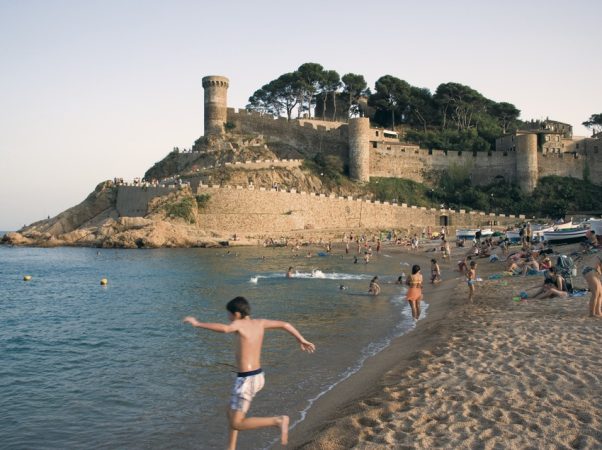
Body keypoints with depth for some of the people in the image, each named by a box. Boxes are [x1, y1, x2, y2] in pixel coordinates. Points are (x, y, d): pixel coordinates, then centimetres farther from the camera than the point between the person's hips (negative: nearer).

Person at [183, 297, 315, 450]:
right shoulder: (259, 323, 5)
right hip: (258, 376, 9)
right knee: (231, 413, 25)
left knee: (237, 424, -1)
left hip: (246, 380, -9)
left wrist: (197, 323, -29)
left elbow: (224, 328, -36)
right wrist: (302, 340, 21)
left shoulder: (239, 323, -14)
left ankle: (278, 421, -11)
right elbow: (285, 325, 10)